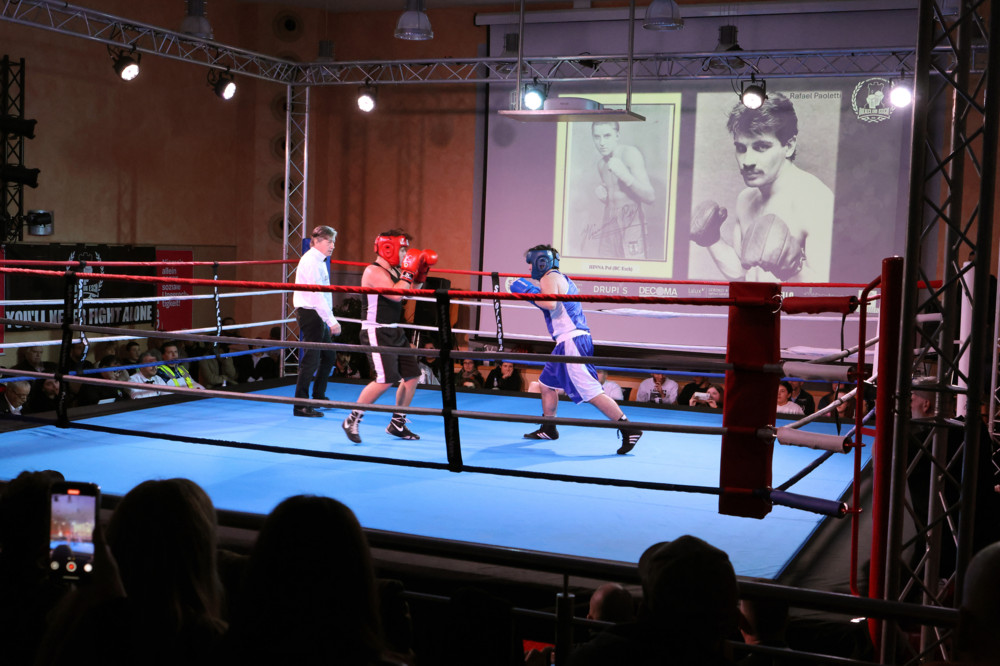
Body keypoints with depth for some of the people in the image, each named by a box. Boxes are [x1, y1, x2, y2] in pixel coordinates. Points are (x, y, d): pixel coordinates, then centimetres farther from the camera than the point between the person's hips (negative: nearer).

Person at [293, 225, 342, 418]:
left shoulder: (319, 261, 18)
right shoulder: (310, 261, -15)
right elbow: (316, 294, -22)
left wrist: (329, 319, 19)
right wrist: (331, 321, -24)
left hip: (318, 315, 11)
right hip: (310, 314, -11)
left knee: (329, 356, 18)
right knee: (311, 359, -10)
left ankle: (318, 397, 32)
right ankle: (300, 406, -7)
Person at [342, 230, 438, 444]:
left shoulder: (394, 270, 12)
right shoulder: (374, 272, -16)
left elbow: (411, 291, 25)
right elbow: (396, 295, -28)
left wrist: (422, 272, 11)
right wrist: (408, 271, -20)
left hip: (394, 332, 10)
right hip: (376, 332, -10)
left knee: (412, 376, 10)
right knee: (385, 379, -18)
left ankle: (397, 424, 22)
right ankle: (352, 420, -4)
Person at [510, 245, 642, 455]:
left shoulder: (550, 278, -8)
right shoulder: (562, 279, 23)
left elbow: (550, 304, -25)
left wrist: (528, 292, -12)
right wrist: (534, 292, 26)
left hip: (571, 341, -11)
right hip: (568, 342, 11)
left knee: (591, 392, -14)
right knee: (546, 383, 20)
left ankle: (629, 429, -16)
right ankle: (548, 429, 27)